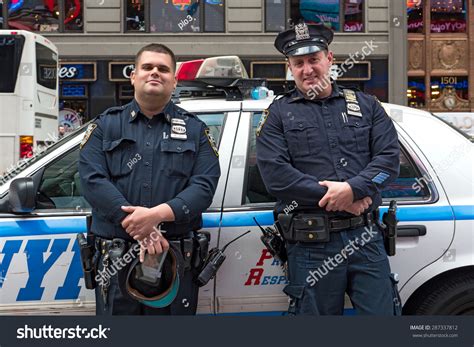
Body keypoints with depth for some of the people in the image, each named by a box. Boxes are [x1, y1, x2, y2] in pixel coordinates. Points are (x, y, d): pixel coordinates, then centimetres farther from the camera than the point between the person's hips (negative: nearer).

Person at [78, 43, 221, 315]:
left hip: (178, 259, 0)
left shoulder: (195, 129, 10)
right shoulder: (106, 125, 10)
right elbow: (92, 180, -5)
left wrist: (158, 214, -20)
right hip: (117, 259, 0)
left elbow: (205, 184, -4)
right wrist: (137, 226, -17)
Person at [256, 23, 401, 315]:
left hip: (366, 238, 2)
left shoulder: (366, 105, 13)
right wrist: (335, 198, -13)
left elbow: (390, 157, 2)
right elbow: (274, 173, -8)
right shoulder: (279, 113, 6)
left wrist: (352, 188, -17)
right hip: (310, 245, -2)